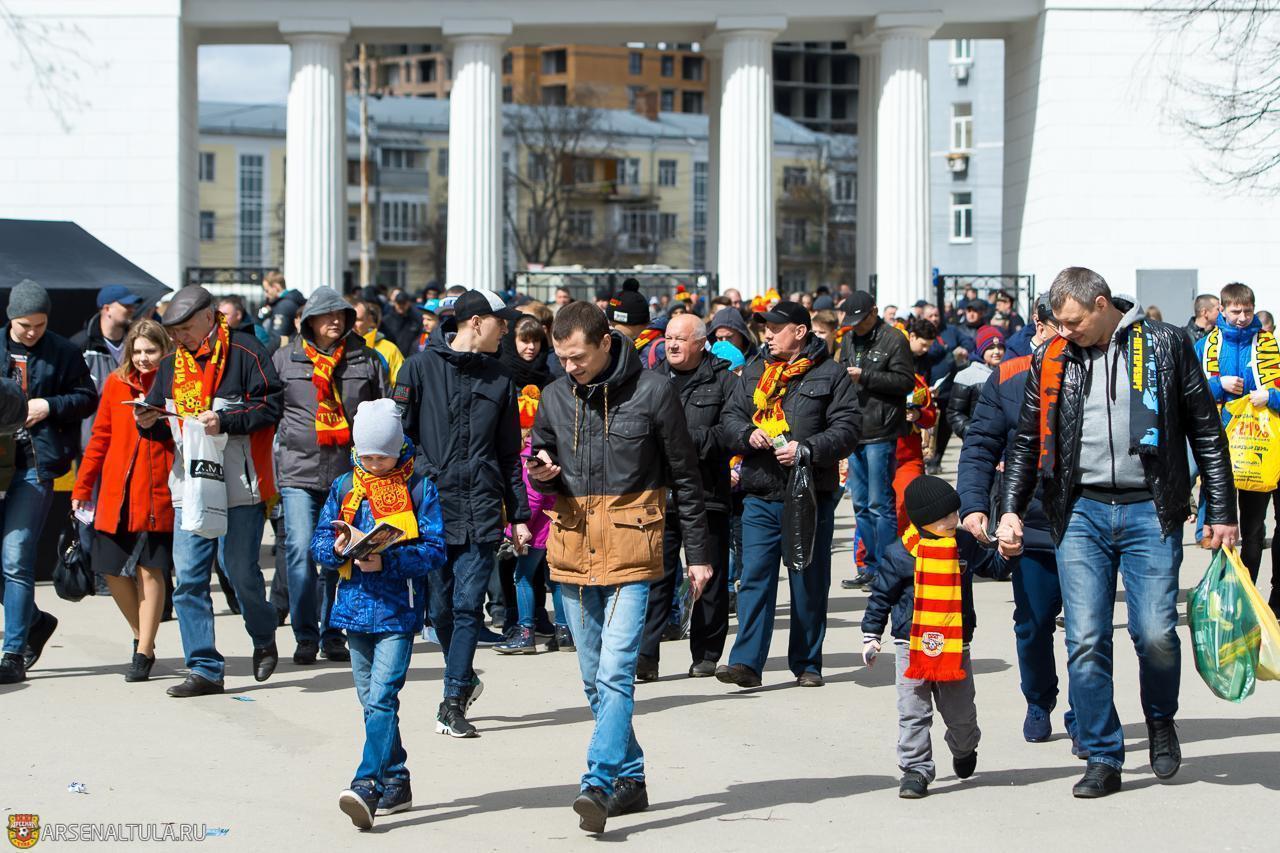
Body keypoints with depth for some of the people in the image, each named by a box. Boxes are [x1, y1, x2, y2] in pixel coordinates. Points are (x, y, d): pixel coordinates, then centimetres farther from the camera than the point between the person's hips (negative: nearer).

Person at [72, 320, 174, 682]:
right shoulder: (117, 383, 7)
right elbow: (100, 437, 13)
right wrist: (81, 487, 13)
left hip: (158, 493, -3)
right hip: (116, 494, 4)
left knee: (150, 569, -3)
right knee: (112, 570, 5)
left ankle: (143, 652, 7)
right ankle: (142, 636, 28)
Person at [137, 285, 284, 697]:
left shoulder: (244, 352, -6)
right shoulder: (172, 365, 15)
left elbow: (270, 407, -11)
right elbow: (165, 426, 21)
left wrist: (225, 421, -20)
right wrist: (150, 422, -1)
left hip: (239, 487, -6)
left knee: (241, 572, 1)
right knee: (189, 578, -1)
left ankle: (264, 640, 30)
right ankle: (204, 670, 5)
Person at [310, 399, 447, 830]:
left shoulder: (419, 490, -2)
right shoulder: (344, 487, 9)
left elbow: (434, 551, -8)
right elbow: (318, 541, 9)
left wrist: (387, 560, -20)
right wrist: (336, 548, -14)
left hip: (398, 609, -5)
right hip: (355, 606, 5)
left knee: (381, 696, -15)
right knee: (371, 700, 11)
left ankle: (366, 787, -23)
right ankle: (395, 783, 22)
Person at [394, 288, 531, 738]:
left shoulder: (498, 380, 13)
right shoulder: (421, 367, 2)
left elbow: (509, 455, 17)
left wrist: (519, 515, 14)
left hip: (481, 513, 2)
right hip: (430, 509, -2)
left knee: (468, 606, -7)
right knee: (440, 608, 5)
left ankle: (453, 702, -4)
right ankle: (464, 678, 28)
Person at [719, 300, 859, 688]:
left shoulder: (831, 375, -1)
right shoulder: (755, 373, 14)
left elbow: (847, 429, -7)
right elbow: (731, 417, 12)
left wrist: (807, 448, -20)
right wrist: (748, 435, -10)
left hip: (811, 495, -3)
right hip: (760, 496, 3)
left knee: (809, 583, 6)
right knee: (754, 579, -4)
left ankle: (806, 664, 16)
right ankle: (746, 662, -6)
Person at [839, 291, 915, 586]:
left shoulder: (893, 339, -6)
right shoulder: (849, 340, 16)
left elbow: (906, 382, -12)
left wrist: (866, 377, -17)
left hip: (880, 435, -7)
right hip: (853, 434, 8)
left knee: (880, 504, -6)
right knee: (860, 504, 12)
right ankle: (871, 565, 20)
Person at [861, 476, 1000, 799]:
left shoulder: (964, 545, 4)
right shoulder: (900, 554, -8)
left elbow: (990, 566, 21)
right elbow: (881, 595, 0)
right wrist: (871, 635, 0)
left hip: (955, 647, 3)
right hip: (911, 647, -3)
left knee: (961, 712, 12)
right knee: (913, 713, -3)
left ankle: (964, 749, 42)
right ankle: (916, 769, 5)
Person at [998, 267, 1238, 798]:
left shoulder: (1165, 346, 2)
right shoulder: (1051, 359, 8)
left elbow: (1206, 431, 6)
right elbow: (1027, 443, 16)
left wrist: (1221, 512, 4)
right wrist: (1011, 509, 6)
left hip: (1150, 511, -2)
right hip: (1081, 513, 2)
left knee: (1155, 632, -8)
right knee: (1085, 641, -4)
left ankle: (1161, 719, 22)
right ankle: (1103, 758, 6)